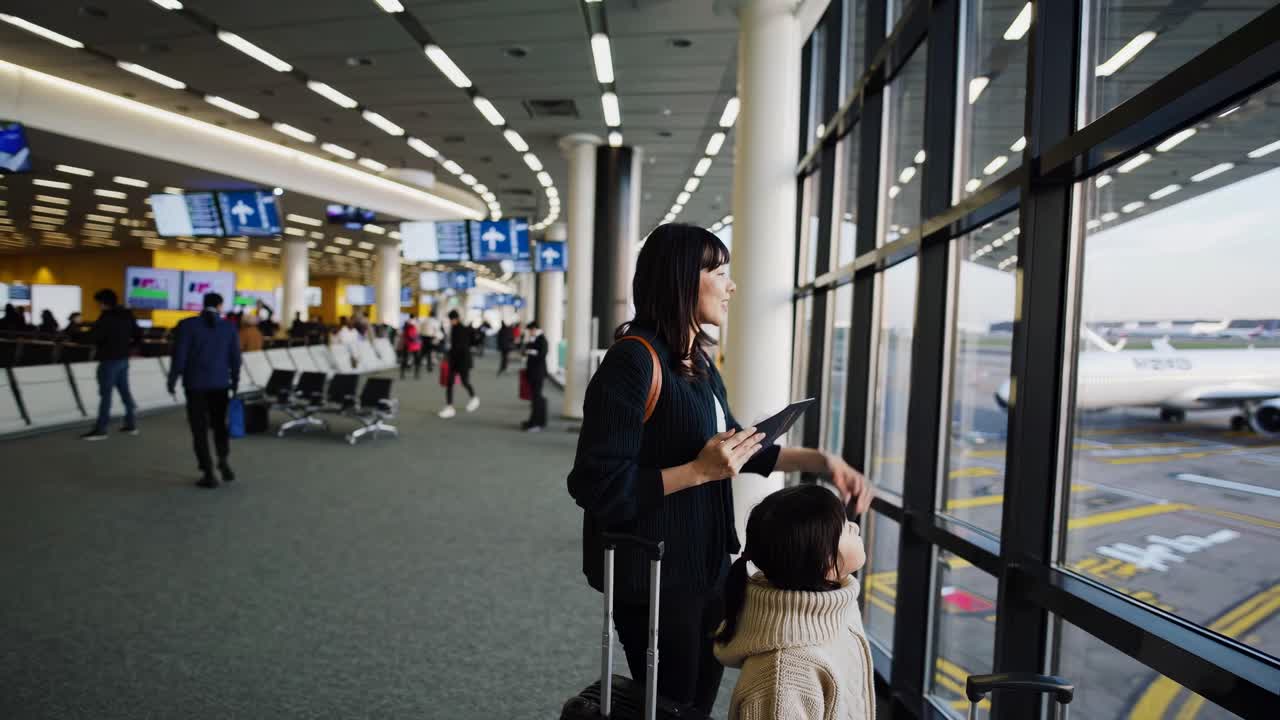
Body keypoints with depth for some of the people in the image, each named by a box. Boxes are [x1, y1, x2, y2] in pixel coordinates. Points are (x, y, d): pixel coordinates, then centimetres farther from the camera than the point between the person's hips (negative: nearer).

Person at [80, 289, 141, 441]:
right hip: (123, 359, 8)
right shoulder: (127, 316, 9)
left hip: (109, 360, -8)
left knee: (105, 394, -5)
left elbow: (92, 337, -20)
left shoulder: (106, 317, -16)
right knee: (125, 391, 13)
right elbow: (138, 335, 15)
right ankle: (131, 424, 17)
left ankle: (100, 430, -2)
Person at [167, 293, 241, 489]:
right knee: (220, 424, 18)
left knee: (200, 429, 3)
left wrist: (172, 380, 3)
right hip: (220, 383, 2)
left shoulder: (187, 325, -6)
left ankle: (208, 473, 1)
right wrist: (235, 382, 13)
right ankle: (223, 461, 0)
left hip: (196, 383, -2)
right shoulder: (229, 327, 0)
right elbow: (235, 357, 3)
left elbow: (179, 355, -7)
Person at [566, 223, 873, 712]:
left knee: (699, 702, 25)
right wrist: (699, 471, -26)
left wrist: (822, 460, 5)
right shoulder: (634, 361, -22)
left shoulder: (700, 364, 5)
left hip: (707, 567, 9)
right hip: (654, 577, -8)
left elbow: (736, 445, 16)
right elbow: (596, 487, -25)